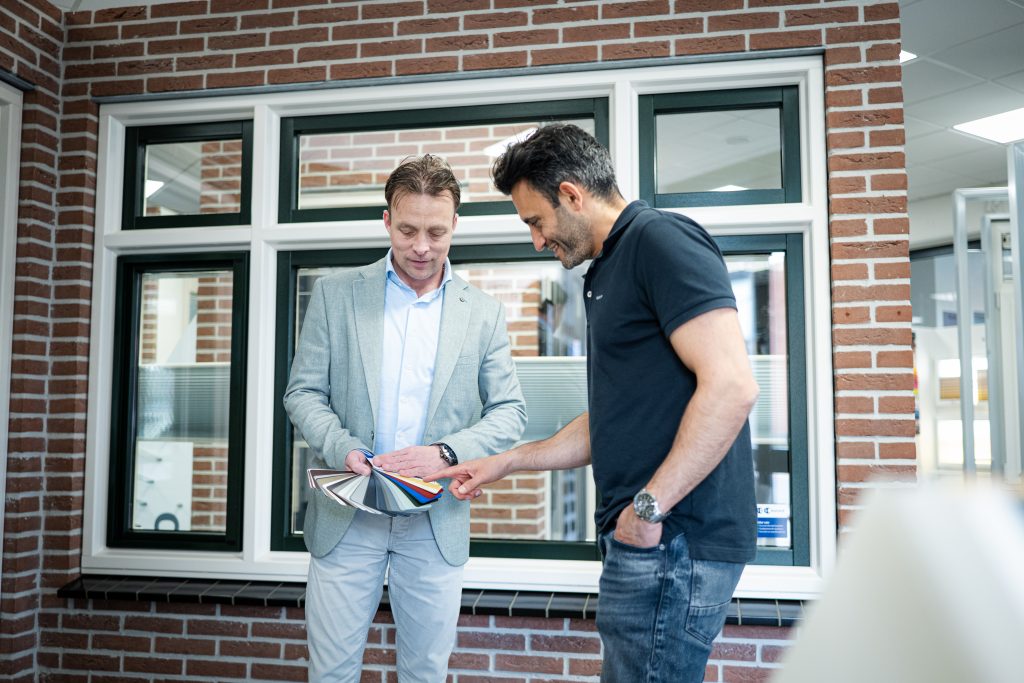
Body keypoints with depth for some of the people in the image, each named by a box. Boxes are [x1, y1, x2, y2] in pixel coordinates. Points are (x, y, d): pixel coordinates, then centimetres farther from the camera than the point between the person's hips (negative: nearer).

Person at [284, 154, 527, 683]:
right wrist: (341, 448, -16)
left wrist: (446, 452, -14)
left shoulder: (483, 313, 4)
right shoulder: (335, 293, 3)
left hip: (437, 522, 1)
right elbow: (303, 392, 3)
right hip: (346, 517, 0)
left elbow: (508, 411, 3)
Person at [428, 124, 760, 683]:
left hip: (675, 538, -9)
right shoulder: (607, 272, 20)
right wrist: (505, 463, 24)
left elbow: (731, 385, -22)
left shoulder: (661, 240, -10)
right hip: (648, 540, 9)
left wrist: (649, 506, -19)